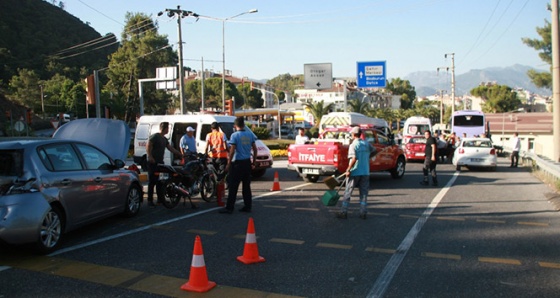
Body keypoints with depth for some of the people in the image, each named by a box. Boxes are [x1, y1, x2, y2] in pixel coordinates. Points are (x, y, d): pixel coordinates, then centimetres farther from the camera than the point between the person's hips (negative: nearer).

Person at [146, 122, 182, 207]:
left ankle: (160, 198, 23)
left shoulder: (164, 139, 17)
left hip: (160, 162, 9)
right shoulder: (154, 136, -10)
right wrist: (150, 157, -27)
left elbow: (171, 148, 21)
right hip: (153, 163, -9)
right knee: (152, 181, -7)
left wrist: (181, 154, 20)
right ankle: (150, 200, -4)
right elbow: (148, 147, -17)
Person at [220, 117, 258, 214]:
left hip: (237, 163, -5)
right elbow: (255, 149, 8)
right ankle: (248, 206, 15)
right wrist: (254, 161, 17)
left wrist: (228, 164, -9)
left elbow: (232, 151, -15)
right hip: (247, 162, 5)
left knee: (233, 186, -2)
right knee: (246, 186, 12)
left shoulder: (235, 135, -11)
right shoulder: (250, 134, 5)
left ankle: (229, 207, 0)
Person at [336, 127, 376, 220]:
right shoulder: (366, 144, 5)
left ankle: (343, 212, 7)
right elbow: (374, 151, 21)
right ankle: (363, 213, 10)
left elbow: (354, 159, -22)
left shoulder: (353, 145, -11)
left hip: (354, 172, -5)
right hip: (365, 172, 5)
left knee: (347, 193, 5)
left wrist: (348, 170, -17)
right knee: (364, 193, 10)